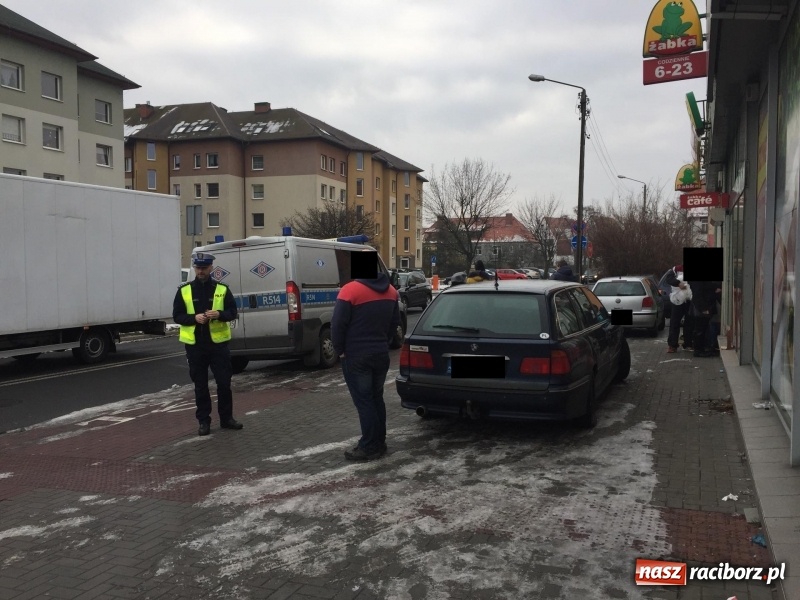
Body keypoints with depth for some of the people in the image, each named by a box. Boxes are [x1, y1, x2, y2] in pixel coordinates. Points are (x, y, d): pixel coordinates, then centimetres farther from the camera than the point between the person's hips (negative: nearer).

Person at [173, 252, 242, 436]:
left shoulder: (222, 289, 3)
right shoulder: (184, 290, 3)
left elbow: (233, 312, 3)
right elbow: (177, 316, 3)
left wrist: (219, 314, -18)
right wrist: (194, 318, -15)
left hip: (218, 343, 0)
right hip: (195, 345, 0)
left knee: (224, 382, 3)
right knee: (200, 385, 7)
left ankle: (226, 418, 17)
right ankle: (204, 421, 17)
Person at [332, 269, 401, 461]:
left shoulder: (350, 290, -16)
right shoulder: (390, 291, 6)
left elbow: (338, 324, -16)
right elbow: (395, 322, 14)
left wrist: (340, 350, -4)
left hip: (356, 356, -6)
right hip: (381, 354, 6)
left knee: (363, 401, -1)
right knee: (376, 398, 15)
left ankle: (369, 447, 2)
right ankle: (379, 443, 21)